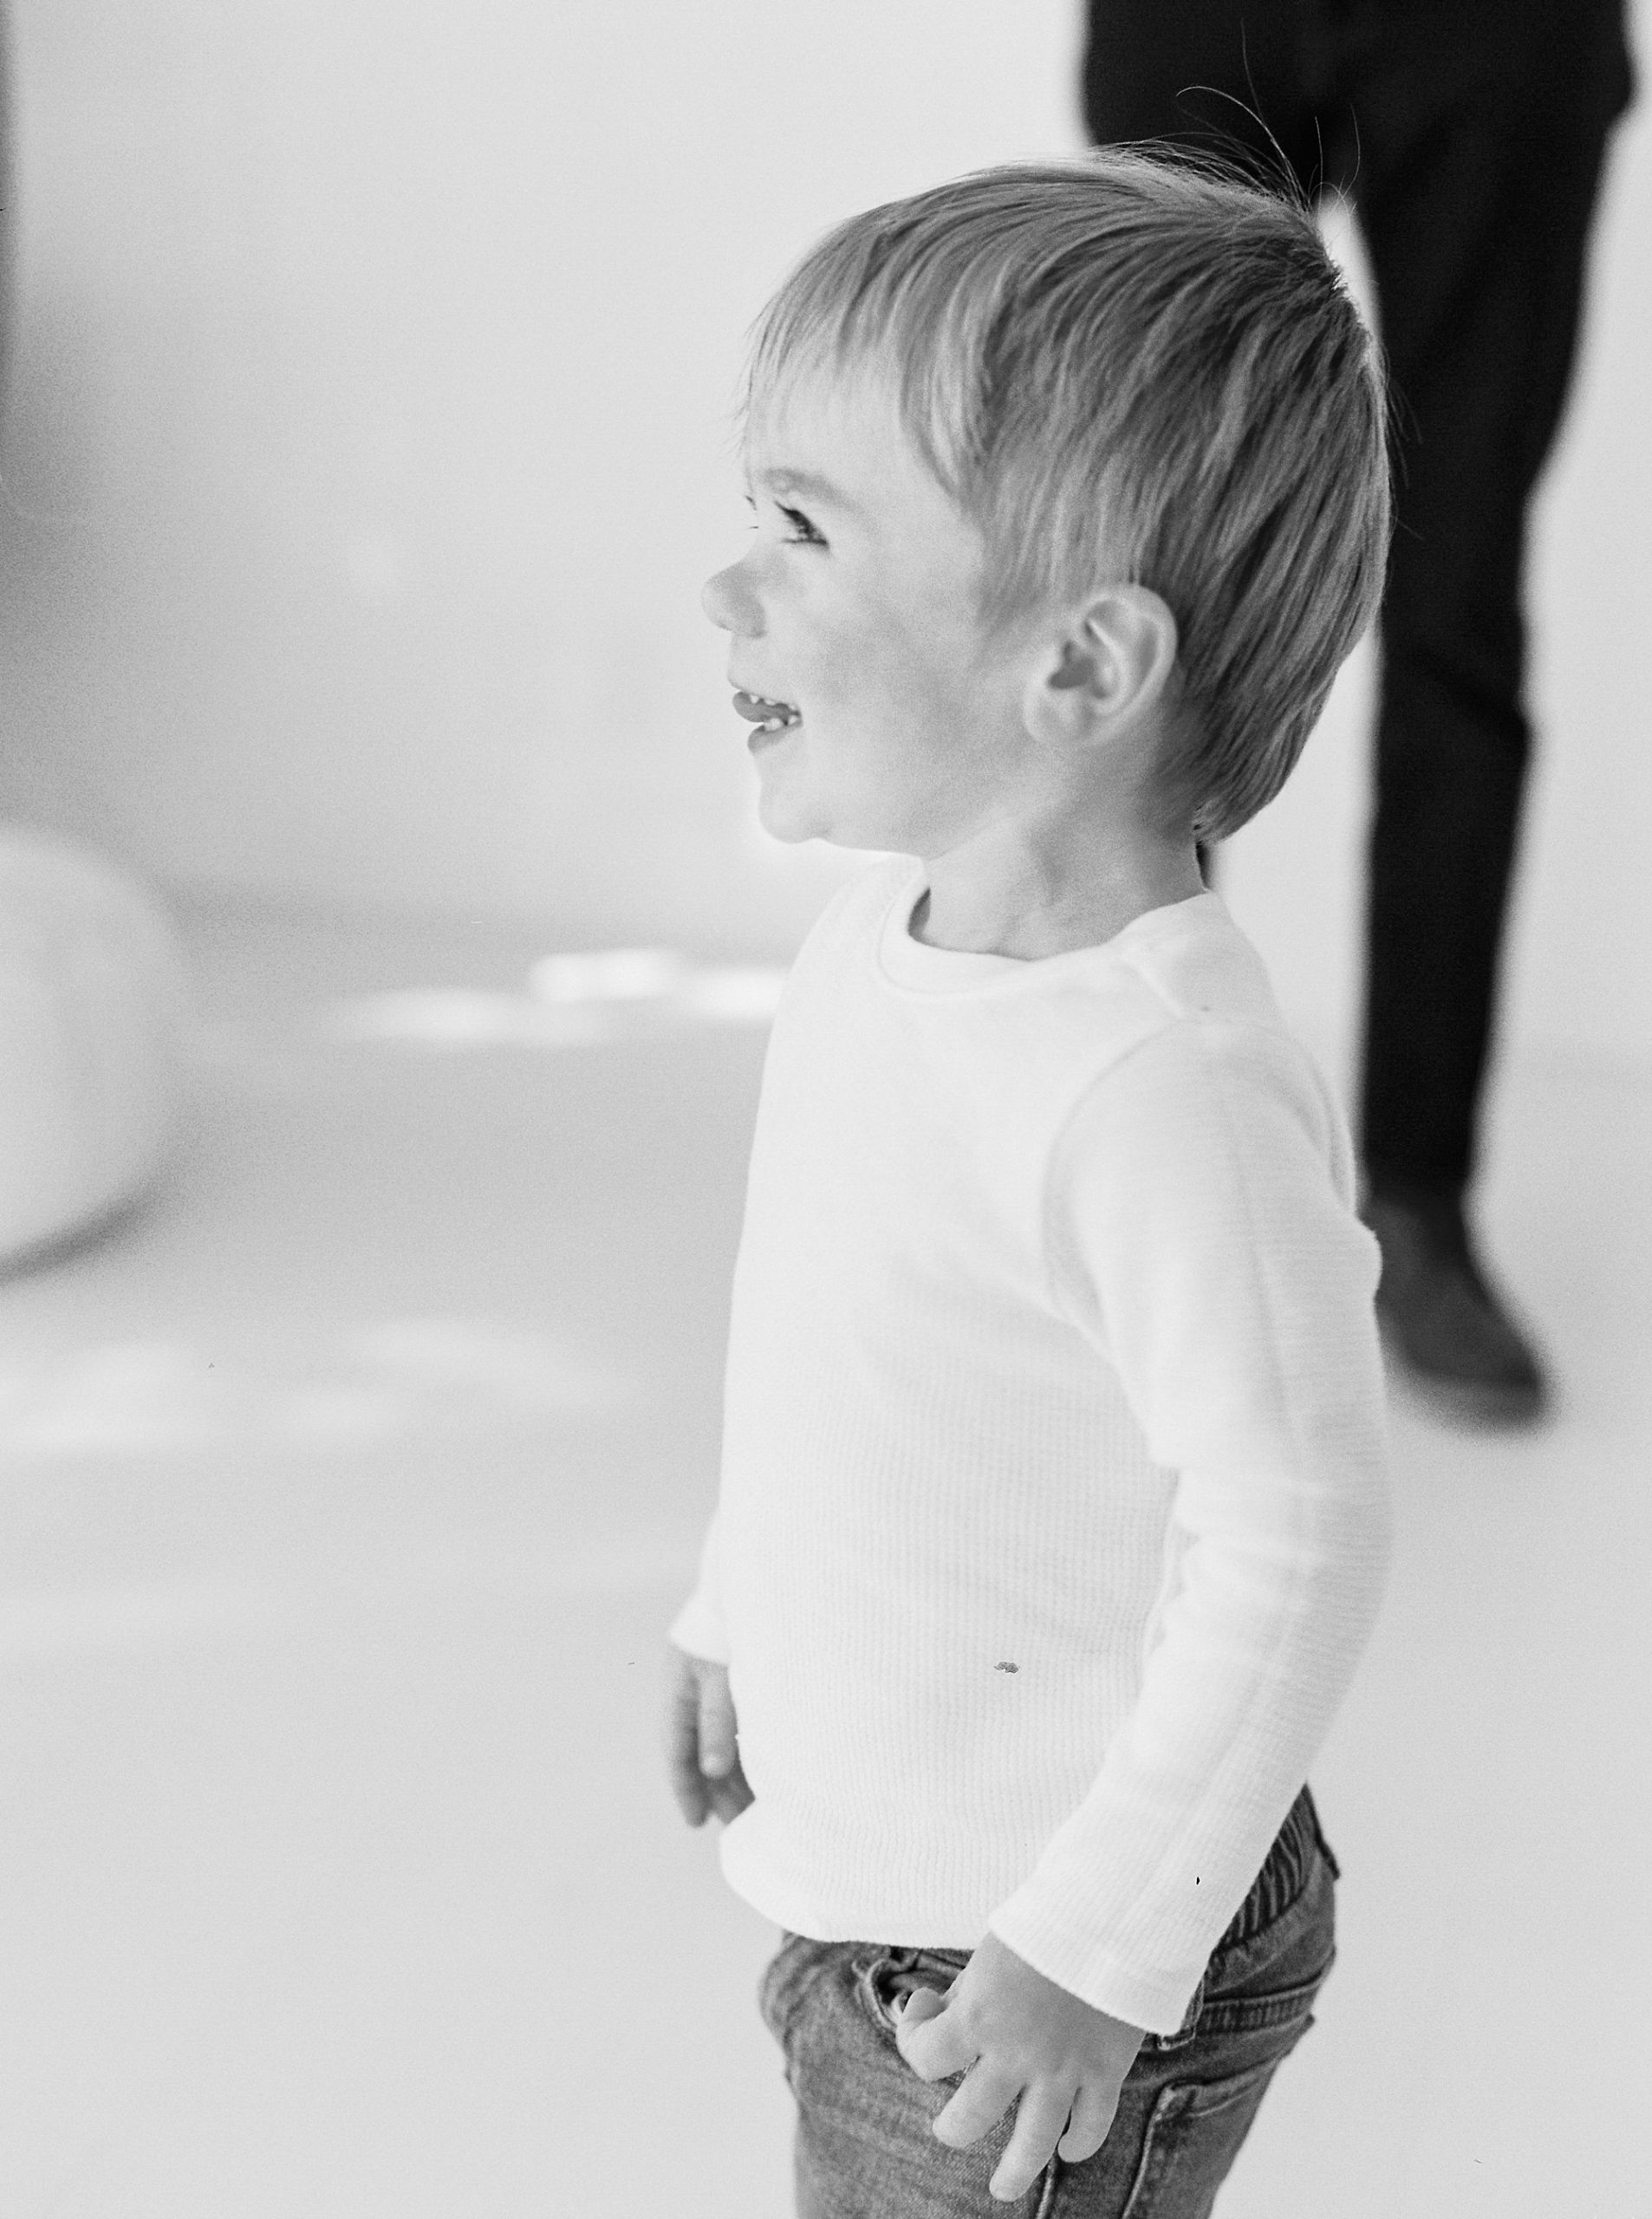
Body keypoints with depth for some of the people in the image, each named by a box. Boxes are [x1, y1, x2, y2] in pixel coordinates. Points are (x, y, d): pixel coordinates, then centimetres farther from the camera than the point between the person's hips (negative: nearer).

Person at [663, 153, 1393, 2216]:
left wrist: (1100, 1958, -19)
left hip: (1035, 1972, -8)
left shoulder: (1161, 1092, -32)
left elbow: (1294, 1557, -26)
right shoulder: (878, 938, -4)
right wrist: (730, 1611, 19)